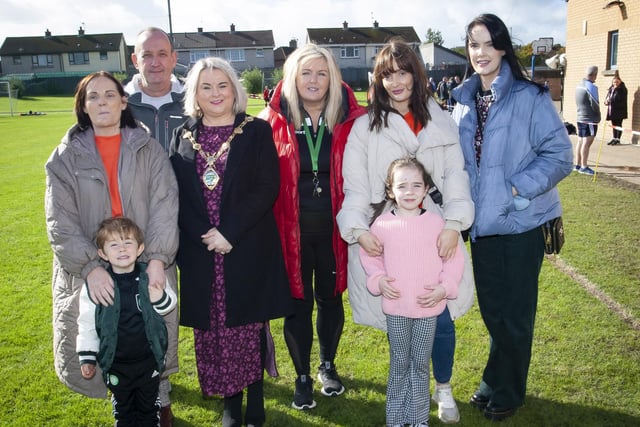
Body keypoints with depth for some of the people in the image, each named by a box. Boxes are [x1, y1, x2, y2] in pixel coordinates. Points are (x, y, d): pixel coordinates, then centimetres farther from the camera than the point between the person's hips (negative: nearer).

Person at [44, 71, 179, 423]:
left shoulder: (149, 149, 3)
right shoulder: (66, 157, 3)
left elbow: (165, 206, -6)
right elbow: (60, 221, -4)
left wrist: (157, 258, -18)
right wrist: (89, 265, -17)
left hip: (147, 265, 0)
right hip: (91, 269, 0)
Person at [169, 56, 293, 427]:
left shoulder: (257, 131, 0)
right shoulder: (184, 136, 8)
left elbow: (268, 188, -8)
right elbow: (176, 194, 5)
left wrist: (230, 232, -15)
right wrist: (202, 236, -8)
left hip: (249, 250, -2)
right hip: (201, 253, 3)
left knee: (249, 327, 5)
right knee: (212, 330, 8)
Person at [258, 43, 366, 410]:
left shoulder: (352, 119, -3)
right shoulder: (273, 121, -5)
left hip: (334, 226, 1)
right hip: (291, 228, -1)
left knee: (330, 297, 16)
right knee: (298, 301, 9)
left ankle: (328, 366, 40)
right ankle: (303, 377, 29)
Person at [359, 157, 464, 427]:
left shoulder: (436, 222, -5)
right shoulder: (382, 224, -5)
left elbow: (455, 258, 0)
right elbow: (368, 255, 8)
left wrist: (445, 287, -10)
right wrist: (377, 280, -7)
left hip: (429, 307, 0)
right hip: (396, 309, 0)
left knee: (420, 365, 12)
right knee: (399, 364, 13)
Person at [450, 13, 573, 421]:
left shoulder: (530, 97, -10)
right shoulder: (463, 101, 7)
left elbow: (560, 154, -12)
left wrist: (518, 189, -20)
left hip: (522, 221, -5)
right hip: (482, 222, 5)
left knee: (516, 313, 8)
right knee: (492, 310, 17)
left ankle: (508, 391, 28)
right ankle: (495, 382, 37)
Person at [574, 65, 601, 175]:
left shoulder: (579, 85, 10)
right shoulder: (591, 87, -16)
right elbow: (595, 104, -16)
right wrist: (598, 115, 1)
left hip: (580, 117, 9)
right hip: (590, 119, -9)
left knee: (580, 141, 13)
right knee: (587, 143, -7)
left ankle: (578, 164, 19)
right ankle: (584, 167, -6)